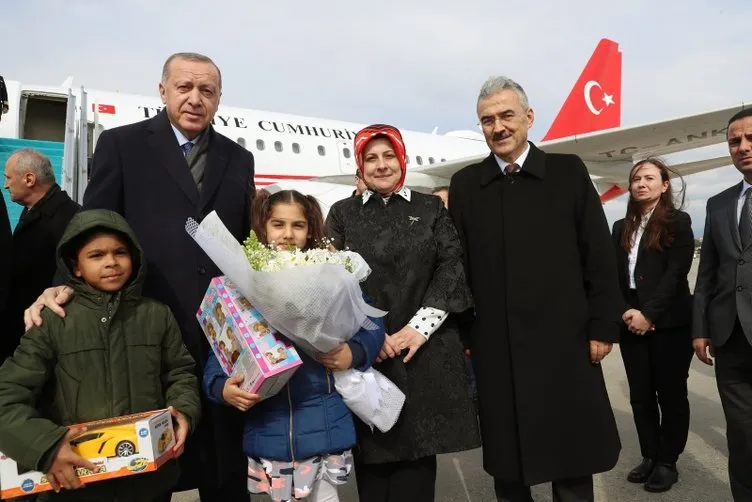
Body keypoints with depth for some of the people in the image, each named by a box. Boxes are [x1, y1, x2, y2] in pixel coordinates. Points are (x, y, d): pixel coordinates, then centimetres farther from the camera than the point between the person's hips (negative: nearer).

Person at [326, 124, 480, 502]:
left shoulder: (431, 208, 9)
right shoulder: (342, 214, 9)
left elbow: (452, 267, 0)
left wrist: (420, 326, -10)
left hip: (426, 349, 0)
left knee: (419, 447, 6)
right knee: (371, 453, 6)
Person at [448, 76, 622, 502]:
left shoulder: (568, 171, 2)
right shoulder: (464, 184, 5)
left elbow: (599, 255, 1)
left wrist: (603, 326, -3)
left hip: (564, 341, -1)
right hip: (495, 348, 1)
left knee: (573, 455, 12)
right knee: (505, 460, 14)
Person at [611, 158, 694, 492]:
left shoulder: (678, 222, 0)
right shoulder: (622, 228, 12)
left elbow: (676, 273, -10)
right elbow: (614, 275, 7)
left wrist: (649, 314, -16)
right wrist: (625, 311, -9)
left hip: (669, 323, -4)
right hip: (632, 323, 4)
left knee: (671, 394, 6)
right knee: (640, 396, 9)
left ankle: (668, 462, 19)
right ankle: (649, 456, 23)